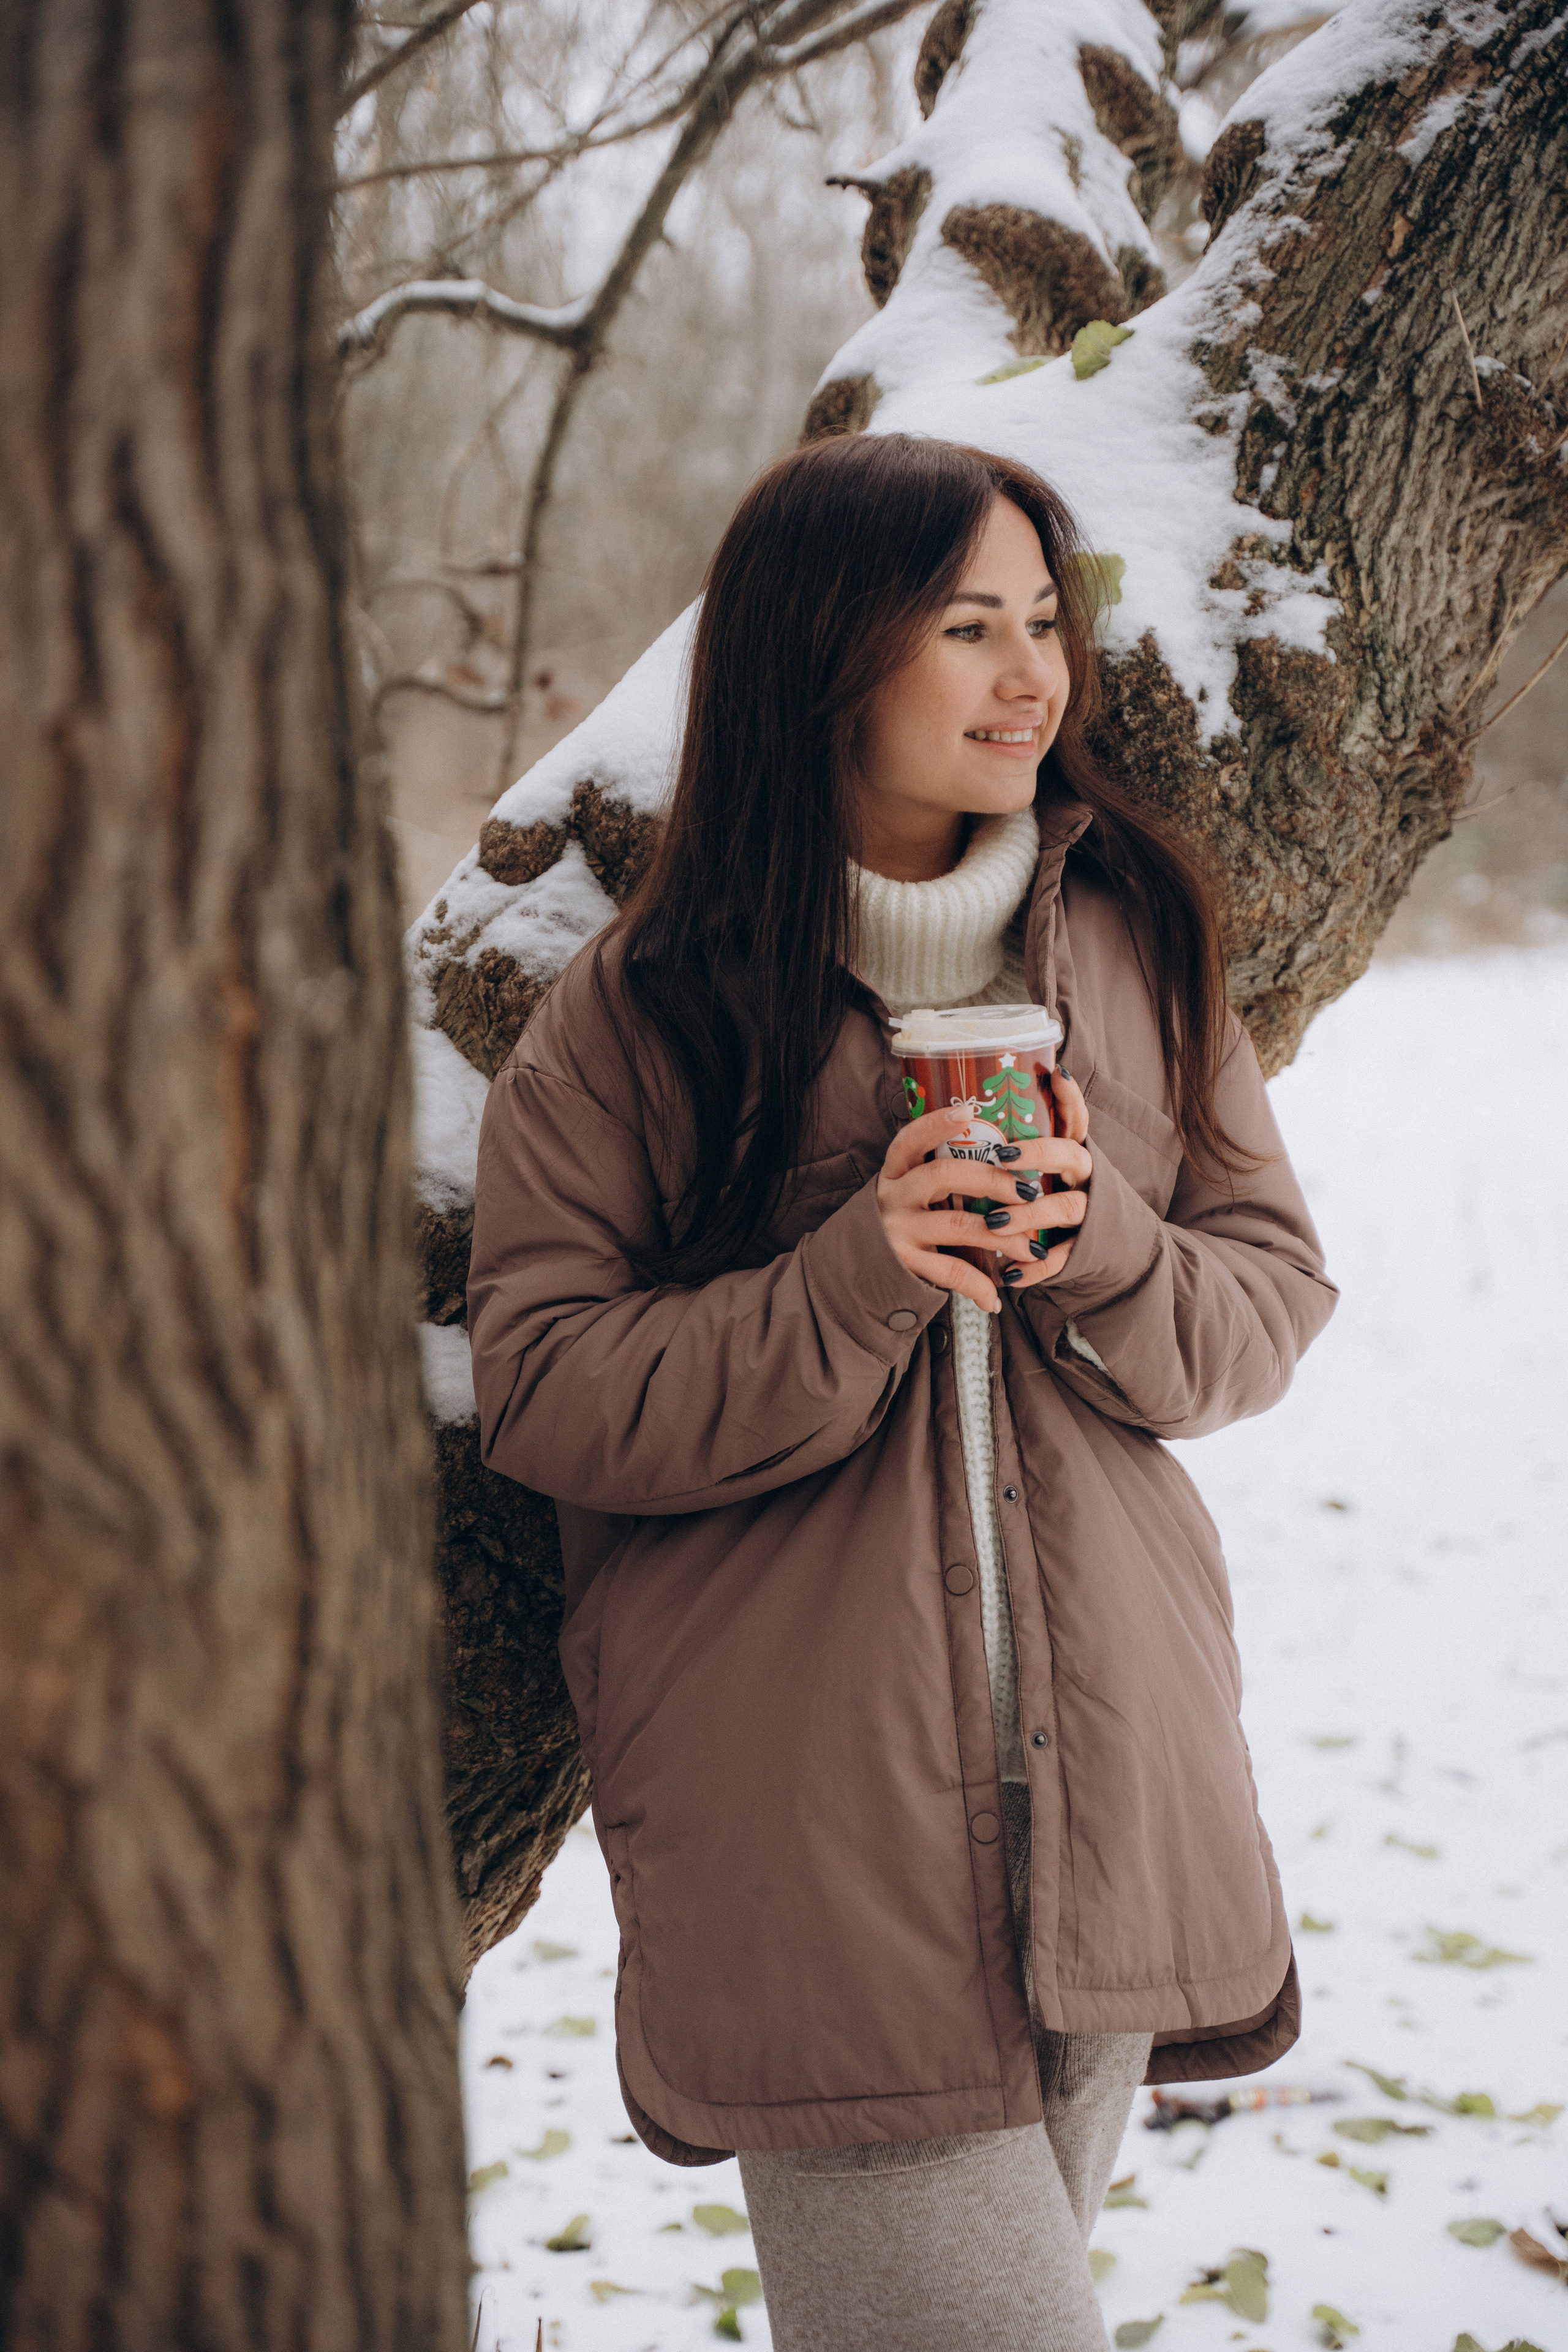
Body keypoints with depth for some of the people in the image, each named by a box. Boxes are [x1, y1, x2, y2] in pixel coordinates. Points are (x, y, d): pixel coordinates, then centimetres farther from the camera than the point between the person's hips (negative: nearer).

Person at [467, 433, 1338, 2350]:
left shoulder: (1136, 936, 8)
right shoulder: (639, 1009, -3)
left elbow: (1275, 1300, 10)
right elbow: (538, 1385, -7)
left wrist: (1101, 1252, -13)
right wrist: (854, 1288, -20)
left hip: (1108, 1780, 4)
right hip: (809, 1817, -4)